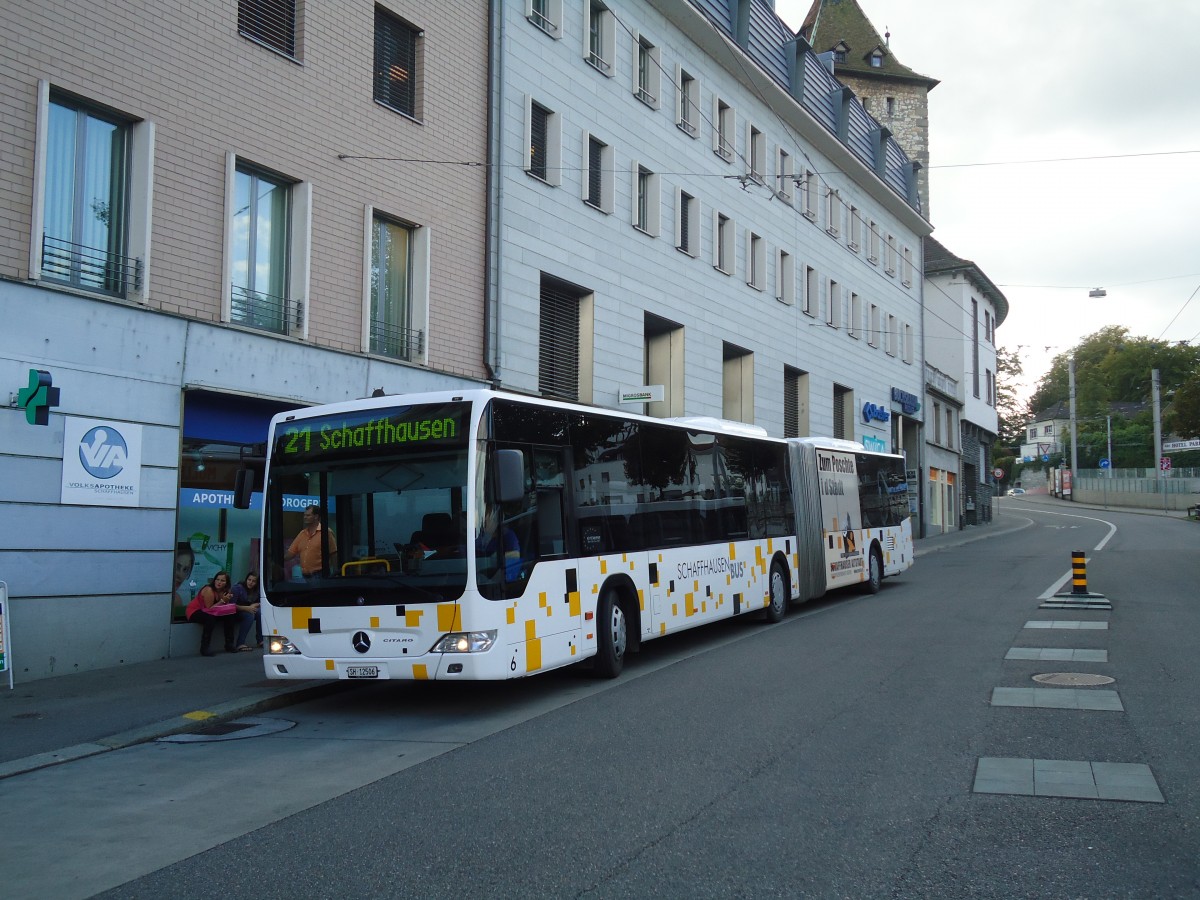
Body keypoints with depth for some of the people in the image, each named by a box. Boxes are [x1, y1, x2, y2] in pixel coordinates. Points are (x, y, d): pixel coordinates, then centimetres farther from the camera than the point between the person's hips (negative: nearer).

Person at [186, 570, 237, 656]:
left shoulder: (224, 591, -2)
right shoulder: (209, 590, -25)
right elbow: (209, 608, -26)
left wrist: (227, 600, -20)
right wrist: (222, 601, -28)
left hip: (206, 612, 8)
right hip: (194, 612, -8)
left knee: (229, 616, -8)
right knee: (210, 618, -36)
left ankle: (229, 644, 0)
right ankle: (204, 648, -29)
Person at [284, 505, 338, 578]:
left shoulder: (326, 533, -5)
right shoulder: (302, 534, 13)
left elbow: (333, 555, -5)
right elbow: (291, 553, 12)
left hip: (319, 575, -6)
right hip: (305, 576, 6)